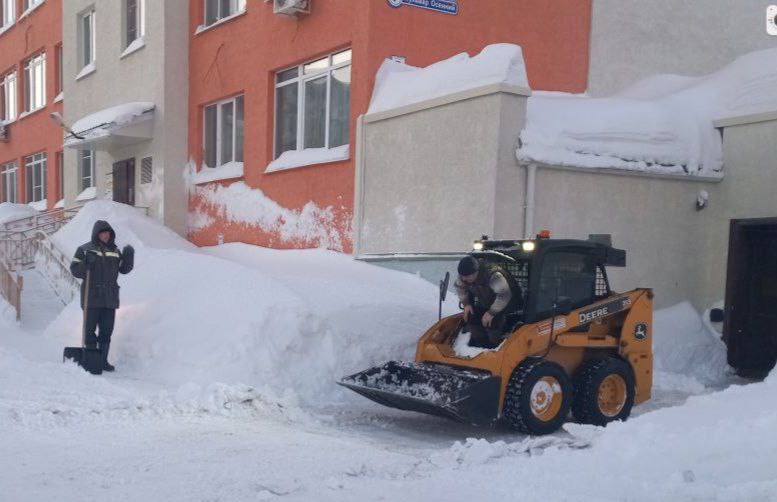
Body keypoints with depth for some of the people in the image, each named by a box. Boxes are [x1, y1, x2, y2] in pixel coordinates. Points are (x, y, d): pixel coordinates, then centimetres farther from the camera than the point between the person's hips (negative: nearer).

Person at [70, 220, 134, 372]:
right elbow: (75, 269, -3)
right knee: (90, 329, 0)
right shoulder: (85, 249, 1)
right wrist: (86, 263, -21)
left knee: (107, 330, 7)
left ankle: (103, 360, 15)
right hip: (91, 297, -4)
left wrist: (128, 256, -5)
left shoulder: (115, 251, 14)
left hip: (110, 298, 4)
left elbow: (124, 269, 12)